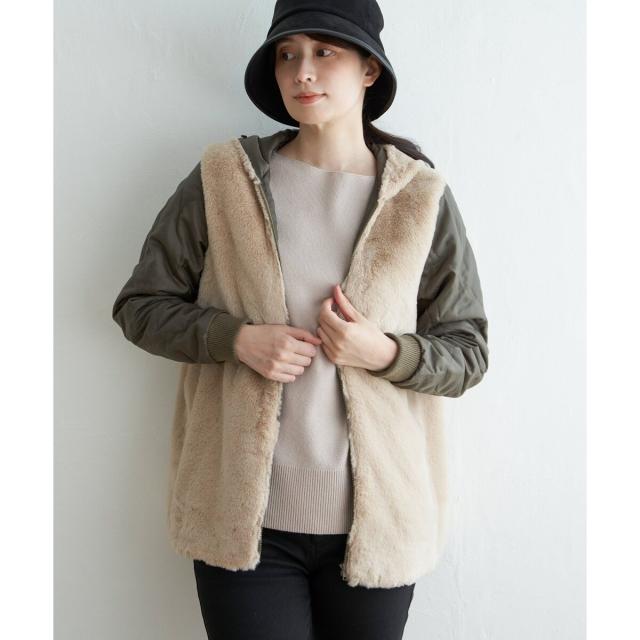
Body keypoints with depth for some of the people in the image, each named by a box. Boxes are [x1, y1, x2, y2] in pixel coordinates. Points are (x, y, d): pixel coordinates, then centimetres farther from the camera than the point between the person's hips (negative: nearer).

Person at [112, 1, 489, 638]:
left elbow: (467, 355, 2)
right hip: (244, 516, 0)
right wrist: (235, 337, -14)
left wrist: (384, 353, -17)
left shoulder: (421, 197, -1)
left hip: (375, 519, 1)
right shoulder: (222, 180, -1)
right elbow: (139, 305, 3)